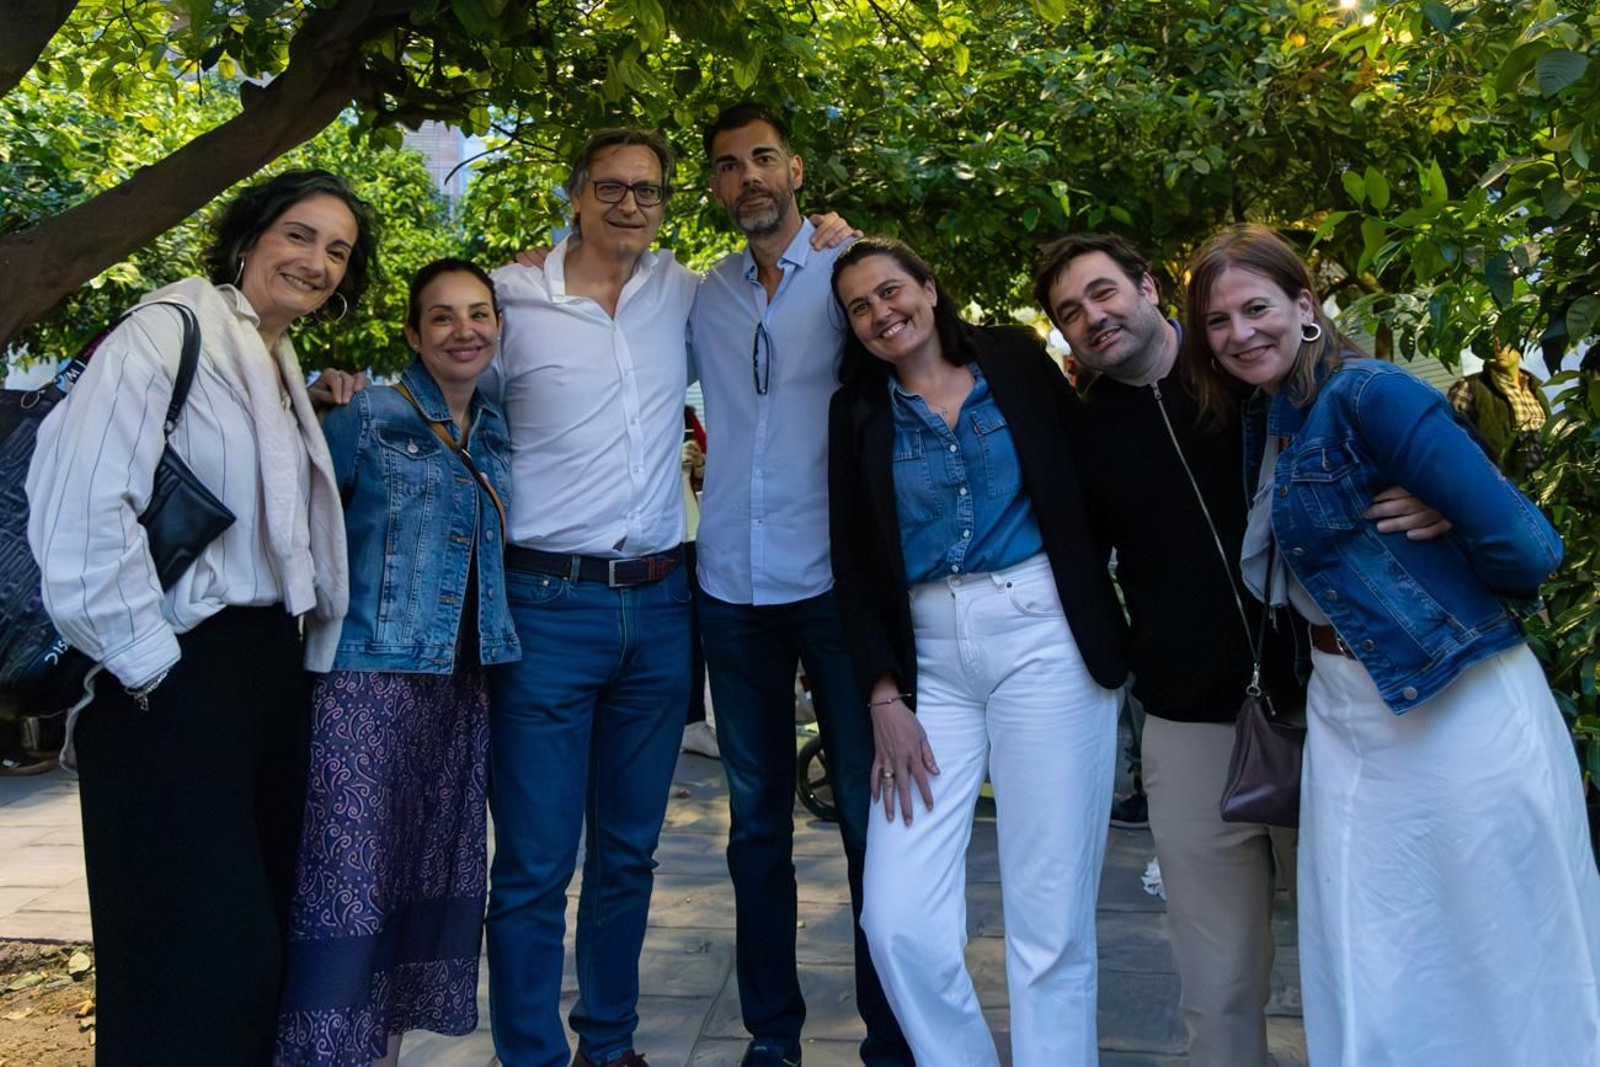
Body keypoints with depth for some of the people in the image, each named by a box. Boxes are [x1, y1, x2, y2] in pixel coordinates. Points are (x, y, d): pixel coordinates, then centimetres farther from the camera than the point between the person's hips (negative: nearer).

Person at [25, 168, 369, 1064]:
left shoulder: (284, 367, 17)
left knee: (255, 930, 14)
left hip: (272, 666, 8)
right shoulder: (169, 330, -9)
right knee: (193, 944, -3)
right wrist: (145, 667, -17)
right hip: (182, 674, -8)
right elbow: (85, 505, -19)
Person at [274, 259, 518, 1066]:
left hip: (463, 687, 6)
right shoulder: (366, 417, -3)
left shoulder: (499, 434, 13)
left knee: (435, 872, 10)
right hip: (371, 678, -6)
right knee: (349, 877, -6)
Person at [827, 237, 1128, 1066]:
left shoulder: (1016, 361, 6)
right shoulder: (856, 411, 10)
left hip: (1043, 637, -2)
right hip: (929, 658, 2)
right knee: (897, 922, -4)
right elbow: (855, 566, 7)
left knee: (1050, 920, 0)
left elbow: (1089, 475, 8)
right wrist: (883, 696, -1)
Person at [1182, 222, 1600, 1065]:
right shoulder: (1257, 423, 7)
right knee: (1364, 975, 13)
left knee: (1505, 966, 7)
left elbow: (1521, 546, -19)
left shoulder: (1371, 395, -15)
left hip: (1460, 704, -7)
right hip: (1345, 712, 7)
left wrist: (1444, 599, -2)